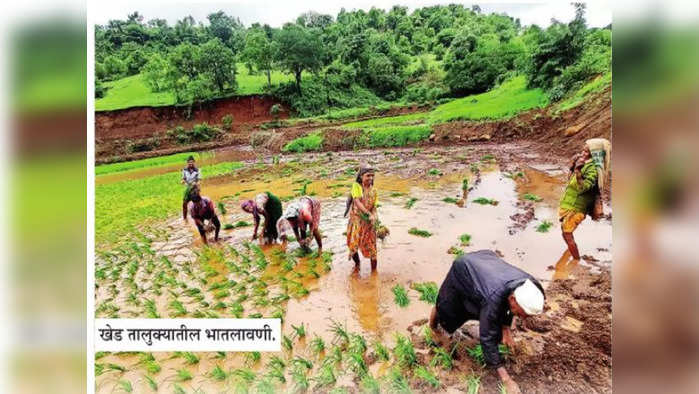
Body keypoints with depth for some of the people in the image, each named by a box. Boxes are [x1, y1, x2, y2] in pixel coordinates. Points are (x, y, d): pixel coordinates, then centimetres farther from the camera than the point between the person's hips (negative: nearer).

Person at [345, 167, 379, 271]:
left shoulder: (374, 191, 3)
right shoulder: (356, 186, -8)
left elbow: (374, 207, 2)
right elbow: (357, 201, -19)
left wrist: (373, 217, -18)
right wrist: (367, 213, -29)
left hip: (368, 222, 2)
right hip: (356, 220, -2)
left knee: (370, 247, 3)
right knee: (353, 244, 6)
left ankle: (374, 269, 19)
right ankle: (357, 263, 36)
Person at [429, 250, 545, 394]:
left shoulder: (527, 285, -28)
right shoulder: (493, 298, -46)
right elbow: (487, 338, -38)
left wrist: (506, 327, -11)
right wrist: (506, 379, -36)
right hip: (462, 269, -4)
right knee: (447, 311, 14)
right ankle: (436, 311, 45)